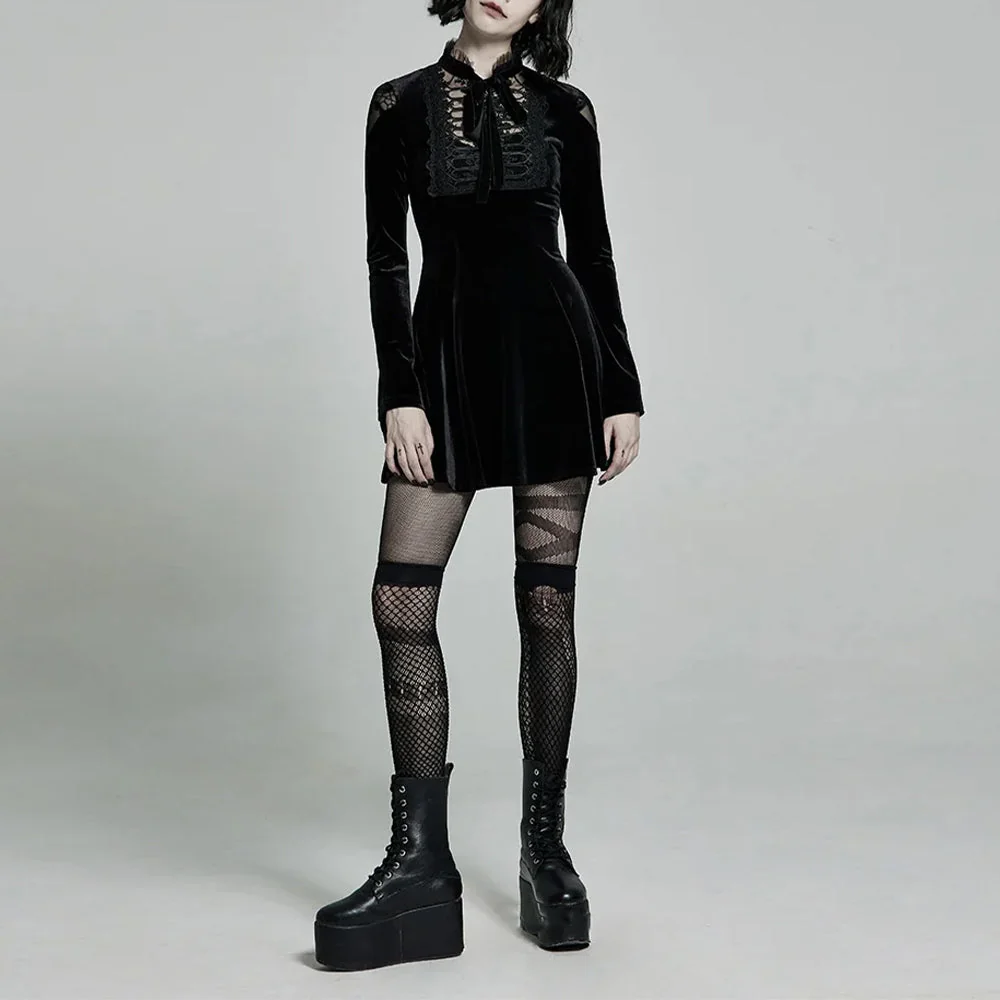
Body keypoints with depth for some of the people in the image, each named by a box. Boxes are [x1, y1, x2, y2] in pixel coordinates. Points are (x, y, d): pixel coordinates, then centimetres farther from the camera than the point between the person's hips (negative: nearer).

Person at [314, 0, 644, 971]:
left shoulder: (564, 108, 6)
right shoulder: (402, 105, 6)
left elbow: (592, 252, 7)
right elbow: (386, 258, 2)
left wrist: (623, 393, 2)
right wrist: (400, 395, -7)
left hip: (553, 355, 0)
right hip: (449, 360, 1)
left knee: (547, 602, 1)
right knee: (400, 598, -7)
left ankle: (546, 845, 13)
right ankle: (421, 859, 1)